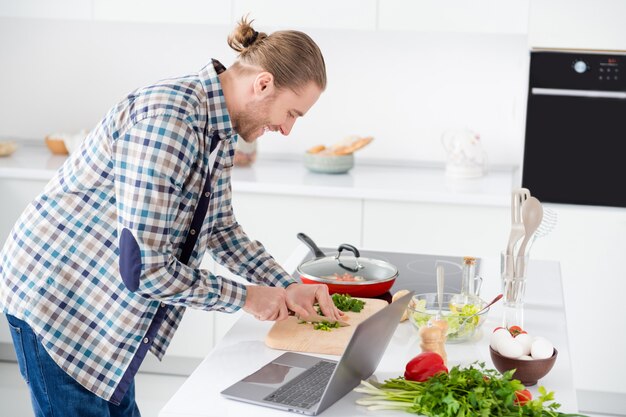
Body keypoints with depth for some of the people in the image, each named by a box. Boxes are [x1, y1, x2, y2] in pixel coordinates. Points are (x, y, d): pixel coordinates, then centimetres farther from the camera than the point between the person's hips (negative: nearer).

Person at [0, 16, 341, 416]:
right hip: (55, 295, -9)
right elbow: (144, 268, -32)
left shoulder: (219, 128, 0)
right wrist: (245, 297, -19)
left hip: (102, 302, 9)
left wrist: (289, 288, 3)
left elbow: (220, 227, 13)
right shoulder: (167, 119, -30)